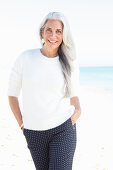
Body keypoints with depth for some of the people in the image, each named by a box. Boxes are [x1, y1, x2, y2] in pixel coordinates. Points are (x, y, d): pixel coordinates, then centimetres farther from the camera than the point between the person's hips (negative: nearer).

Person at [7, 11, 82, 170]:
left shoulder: (70, 62, 1)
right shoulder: (25, 58, -3)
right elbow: (12, 93, 7)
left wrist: (77, 111, -5)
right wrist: (21, 124, 3)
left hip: (63, 129, -1)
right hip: (34, 133, 1)